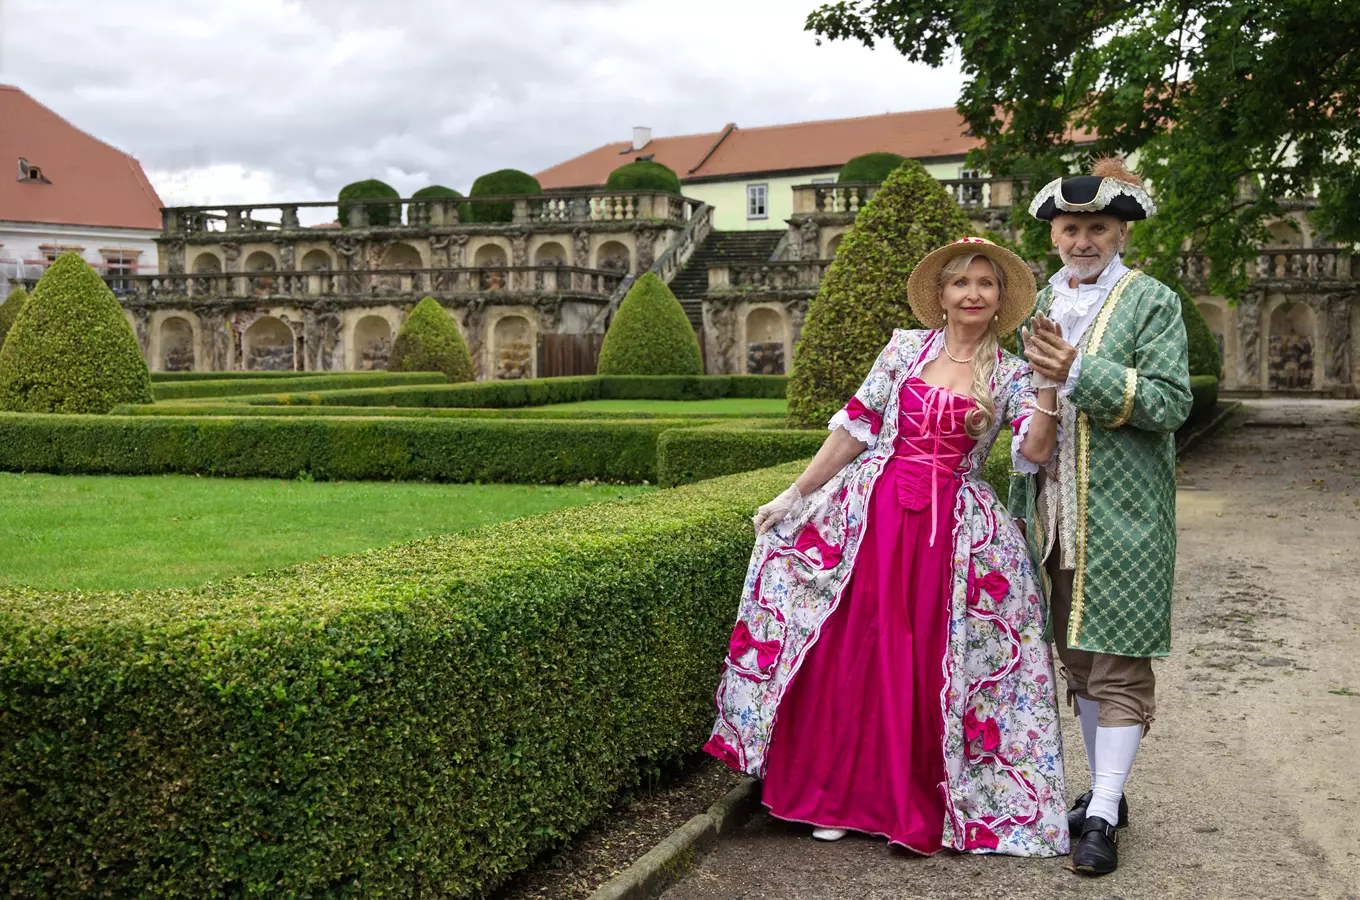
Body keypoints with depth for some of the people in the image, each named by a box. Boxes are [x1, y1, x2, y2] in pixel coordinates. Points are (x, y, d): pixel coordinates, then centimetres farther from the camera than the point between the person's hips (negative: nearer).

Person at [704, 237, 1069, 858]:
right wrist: (795, 494, 4)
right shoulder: (905, 347, 6)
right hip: (873, 513, 0)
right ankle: (840, 794, 19)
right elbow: (855, 426, 6)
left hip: (952, 529, 0)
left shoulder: (1009, 375, 6)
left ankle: (920, 804, 19)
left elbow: (1037, 450, -8)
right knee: (854, 654, 2)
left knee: (930, 667, 1)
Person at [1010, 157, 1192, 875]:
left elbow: (1170, 403, -14)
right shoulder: (1041, 306, 15)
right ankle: (1104, 792, 25)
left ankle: (1103, 817, 2)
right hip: (1054, 514, 6)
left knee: (1118, 661, -3)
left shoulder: (1152, 303, -2)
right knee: (1077, 657, 12)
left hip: (1121, 513, -6)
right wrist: (1022, 503, 9)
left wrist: (1078, 372, -21)